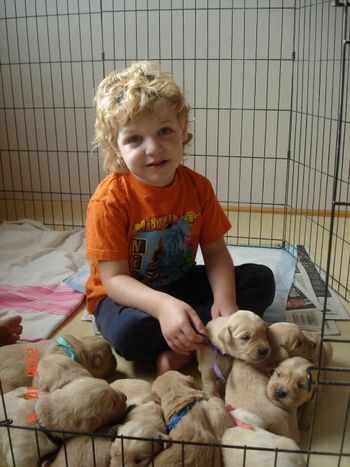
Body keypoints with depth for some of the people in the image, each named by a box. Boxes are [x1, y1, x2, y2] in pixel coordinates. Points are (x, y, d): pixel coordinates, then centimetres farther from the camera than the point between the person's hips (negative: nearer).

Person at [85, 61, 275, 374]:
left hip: (180, 283, 5)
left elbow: (215, 251, -5)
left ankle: (180, 349, -18)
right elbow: (114, 278, -23)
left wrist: (224, 299, -25)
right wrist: (163, 305, -41)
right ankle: (202, 337, -9)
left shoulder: (197, 186, -8)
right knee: (129, 331, -39)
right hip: (127, 296, -4)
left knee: (262, 280, -10)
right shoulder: (109, 199, -22)